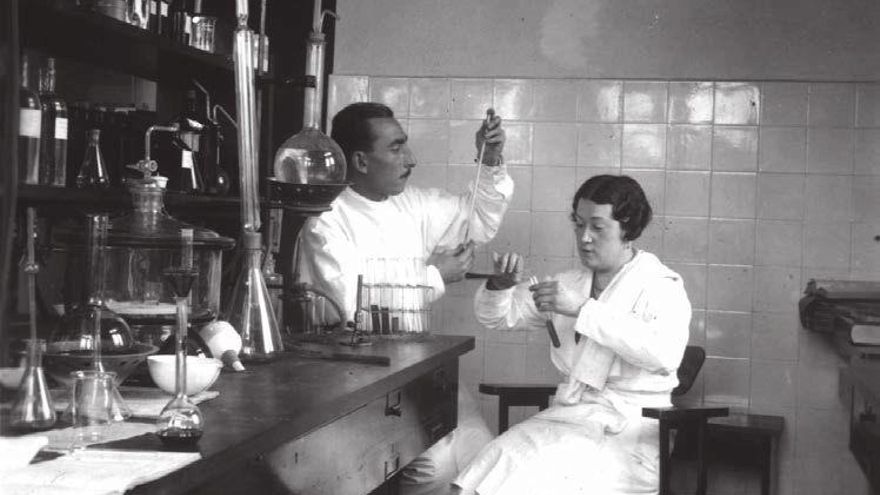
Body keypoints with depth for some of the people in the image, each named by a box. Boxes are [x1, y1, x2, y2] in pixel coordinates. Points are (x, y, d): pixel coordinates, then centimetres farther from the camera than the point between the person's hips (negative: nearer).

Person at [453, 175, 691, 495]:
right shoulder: (569, 284, 16)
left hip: (630, 427, -5)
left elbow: (665, 354, -23)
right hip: (567, 414, 5)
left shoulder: (662, 286, -2)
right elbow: (497, 317, 22)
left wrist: (582, 310, -24)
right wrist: (501, 286, -2)